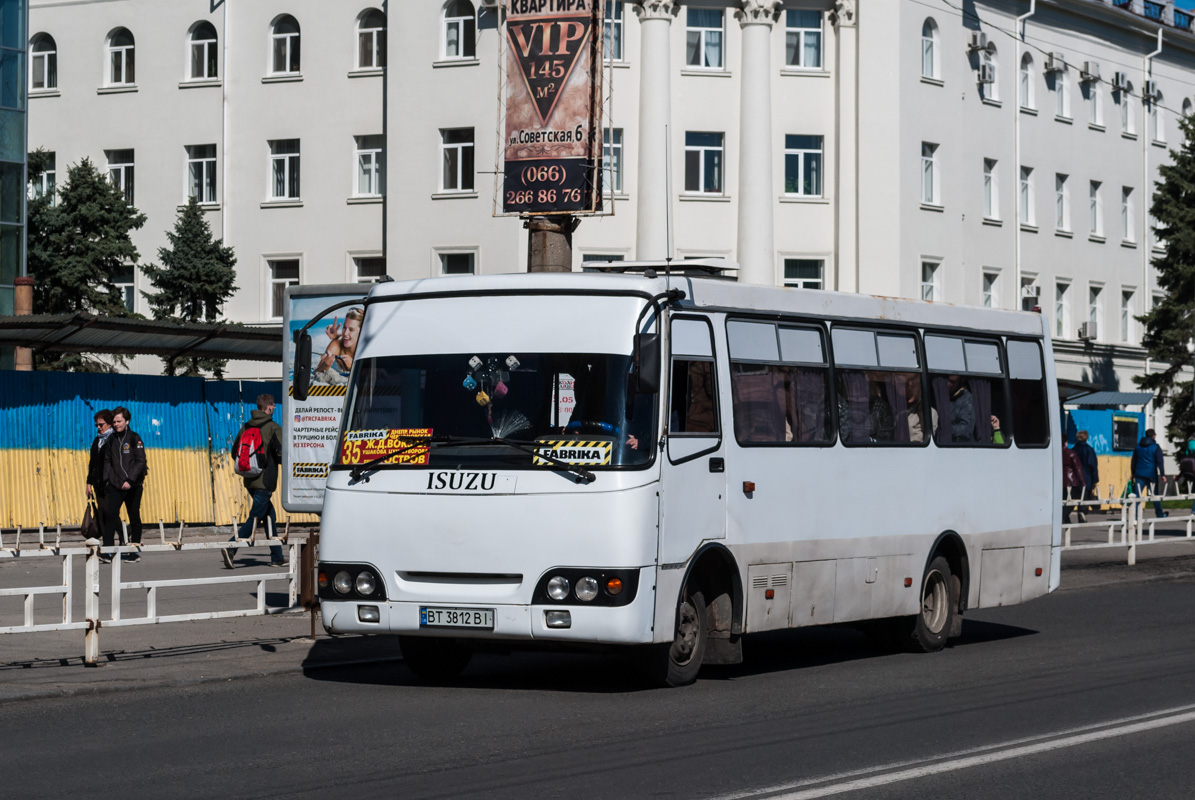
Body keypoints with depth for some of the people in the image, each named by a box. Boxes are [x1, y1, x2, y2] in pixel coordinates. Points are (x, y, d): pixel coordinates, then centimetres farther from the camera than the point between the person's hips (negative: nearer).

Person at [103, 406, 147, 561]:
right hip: (115, 485, 3)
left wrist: (130, 480, -17)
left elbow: (140, 462, -7)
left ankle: (135, 551, 12)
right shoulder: (112, 439, 10)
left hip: (133, 485, -3)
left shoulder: (134, 438, -3)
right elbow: (107, 461, 17)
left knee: (134, 518, 5)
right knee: (111, 516, -9)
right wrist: (106, 479, 3)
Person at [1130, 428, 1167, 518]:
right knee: (1156, 495, 10)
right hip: (1151, 474, -3)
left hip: (1139, 474, 3)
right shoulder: (1156, 447, -3)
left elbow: (1133, 461, 16)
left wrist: (1133, 474, 22)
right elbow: (1159, 462, -6)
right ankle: (1160, 514, 20)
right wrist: (1162, 474, -2)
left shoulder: (1138, 446, 12)